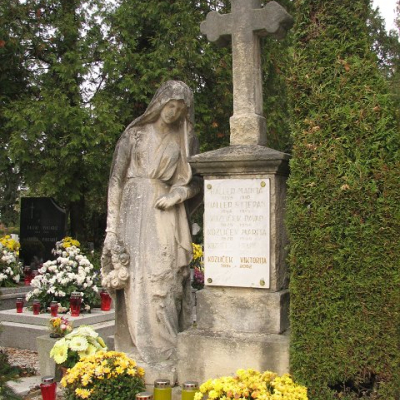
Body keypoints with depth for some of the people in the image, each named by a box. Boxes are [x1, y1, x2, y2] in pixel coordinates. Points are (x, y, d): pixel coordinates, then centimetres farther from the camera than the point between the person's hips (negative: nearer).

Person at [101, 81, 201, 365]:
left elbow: (197, 180, 14)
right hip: (135, 211, -1)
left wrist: (177, 194, -8)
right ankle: (138, 349, -1)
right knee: (136, 279, -6)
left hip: (166, 216, 1)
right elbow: (117, 177, 5)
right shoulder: (135, 133, 9)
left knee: (164, 278, -5)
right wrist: (113, 225, -3)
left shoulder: (186, 140, 13)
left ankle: (164, 349, 1)